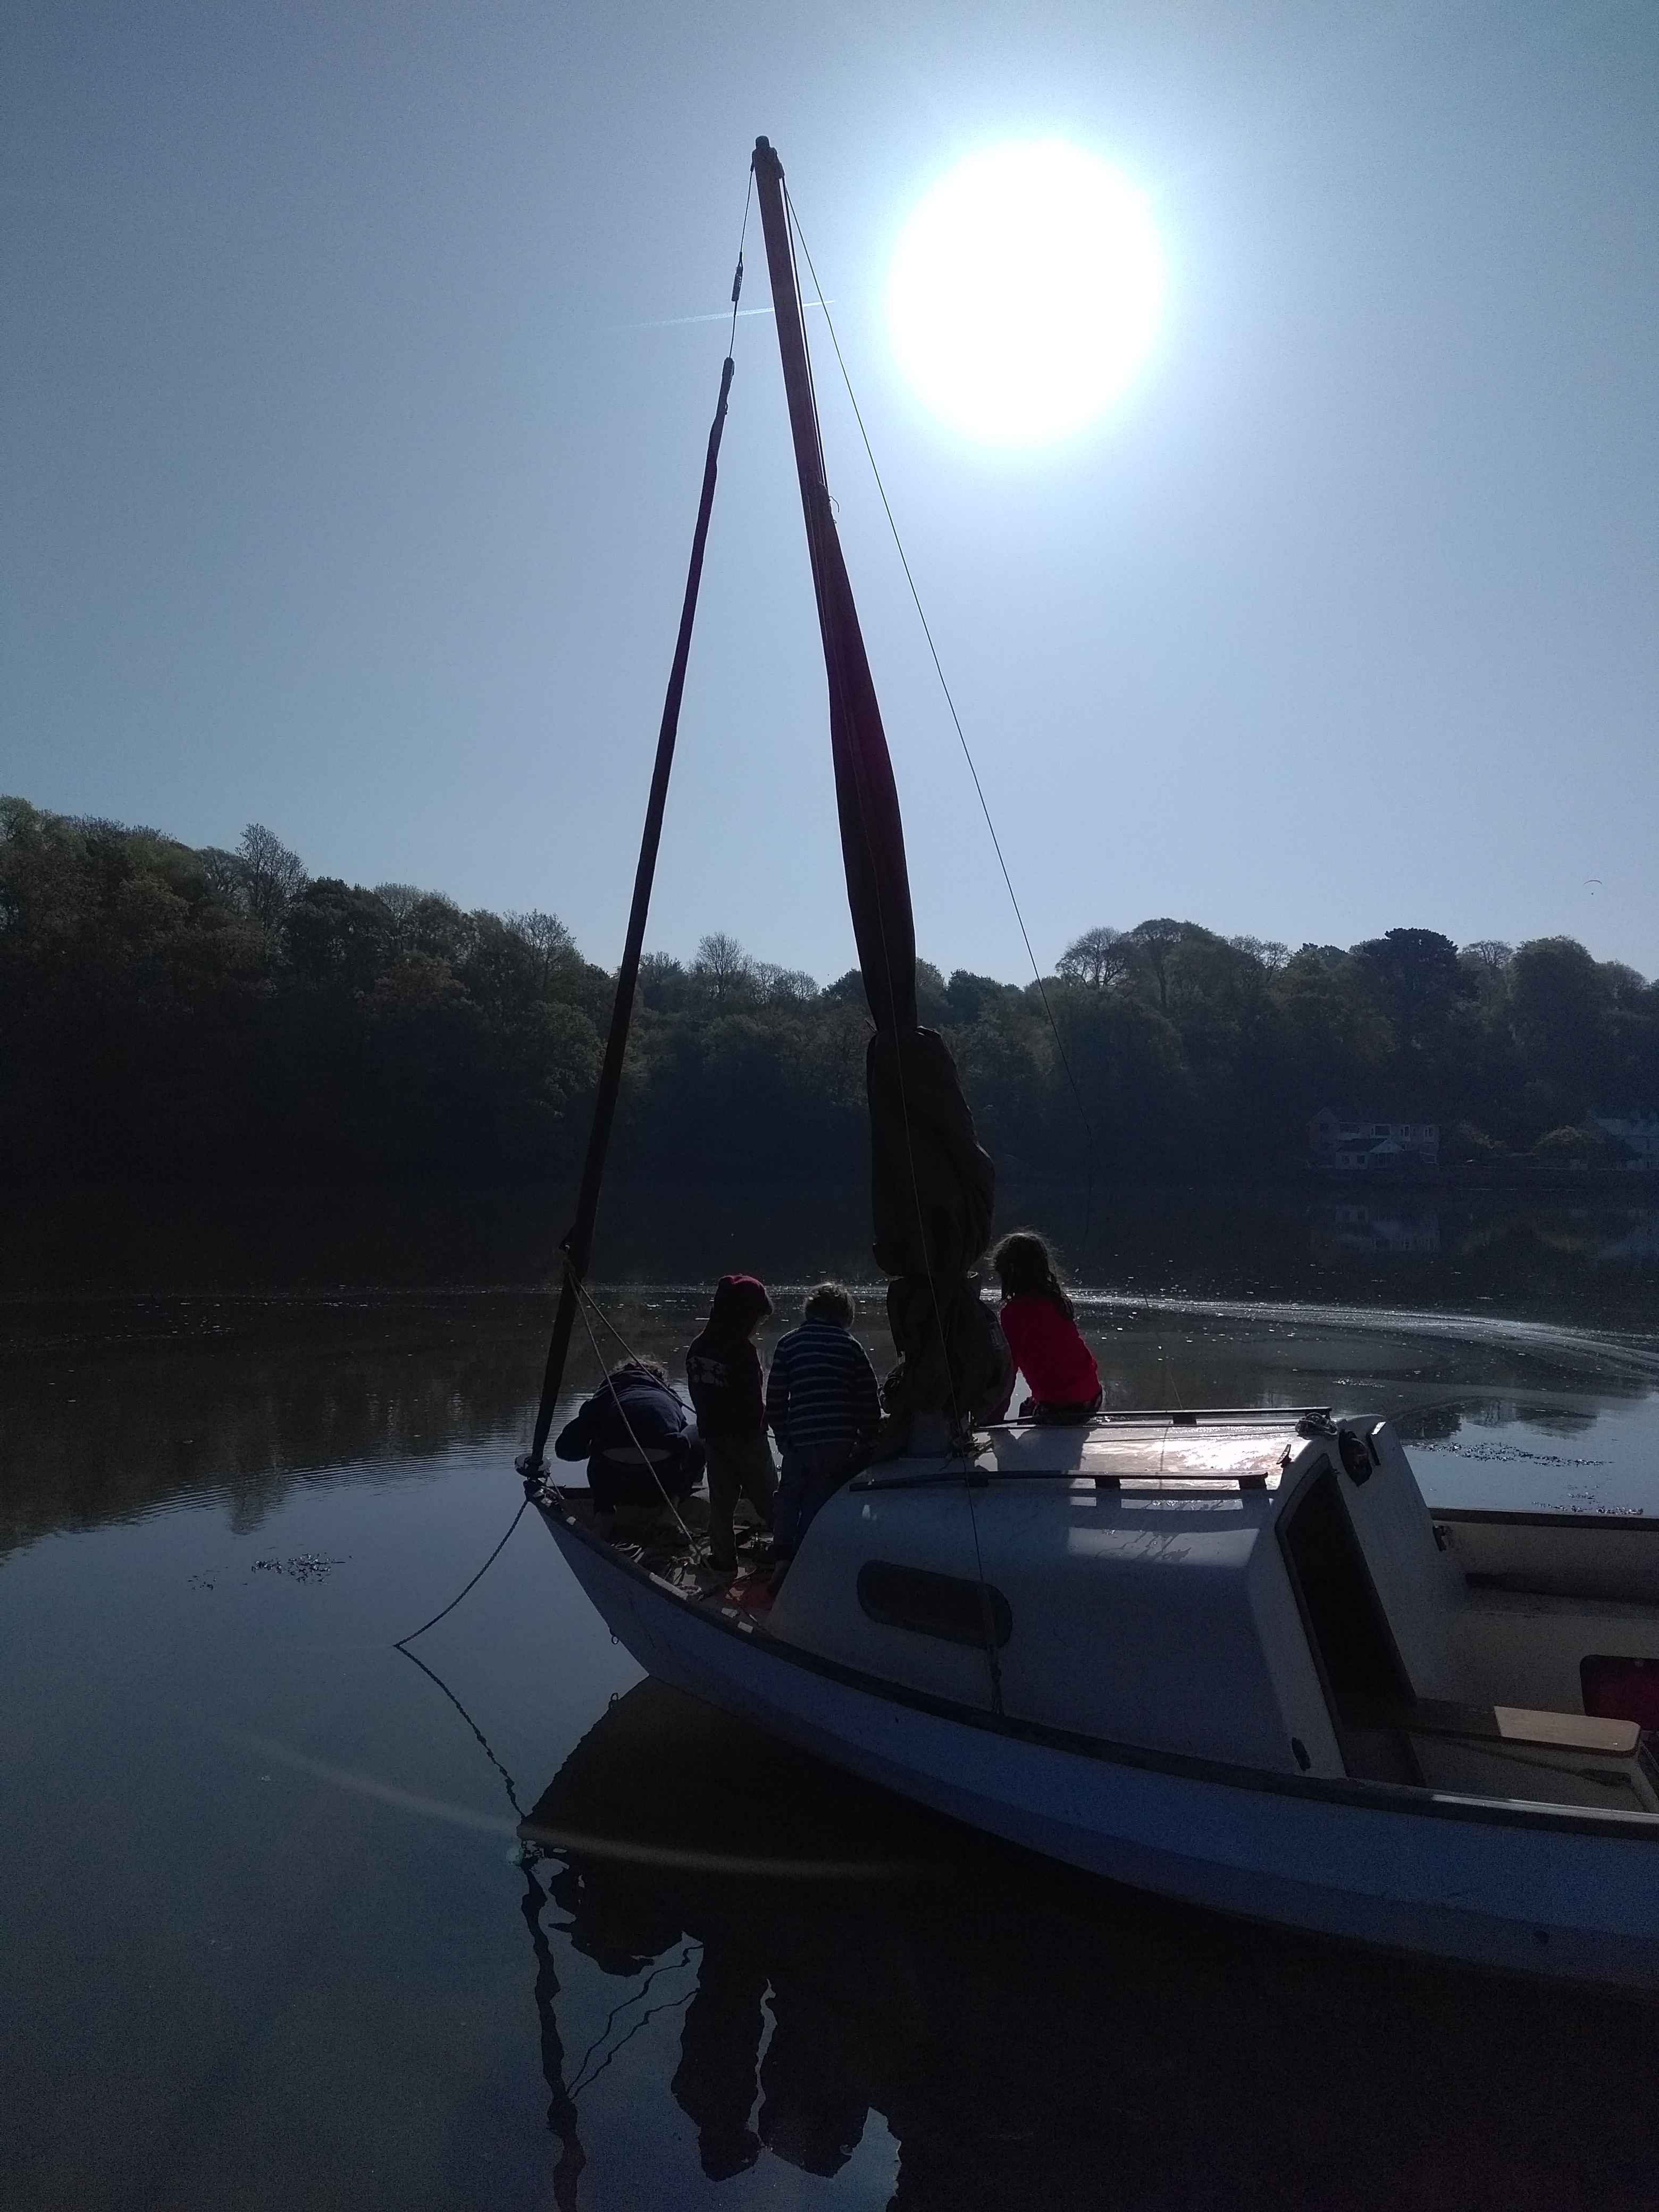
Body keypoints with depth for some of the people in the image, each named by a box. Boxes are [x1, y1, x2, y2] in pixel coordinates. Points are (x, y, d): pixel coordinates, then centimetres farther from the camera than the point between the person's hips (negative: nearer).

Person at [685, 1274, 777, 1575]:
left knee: (721, 1497, 14)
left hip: (712, 1433, 6)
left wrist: (709, 1425, 15)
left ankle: (723, 1556, 18)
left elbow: (698, 1391, 9)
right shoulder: (742, 1350, -22)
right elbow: (752, 1400, -19)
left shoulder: (698, 1347, 2)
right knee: (764, 1494, 9)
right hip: (745, 1434, -6)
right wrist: (759, 1422, -2)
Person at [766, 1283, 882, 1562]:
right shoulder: (850, 1344, 3)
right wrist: (867, 1439, 11)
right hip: (841, 1442, -1)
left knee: (790, 1497, 22)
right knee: (818, 1507, 9)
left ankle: (784, 1556, 29)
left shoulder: (788, 1343, 4)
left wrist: (782, 1435, 14)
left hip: (798, 1441, 1)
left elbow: (775, 1398, 3)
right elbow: (870, 1397, 1)